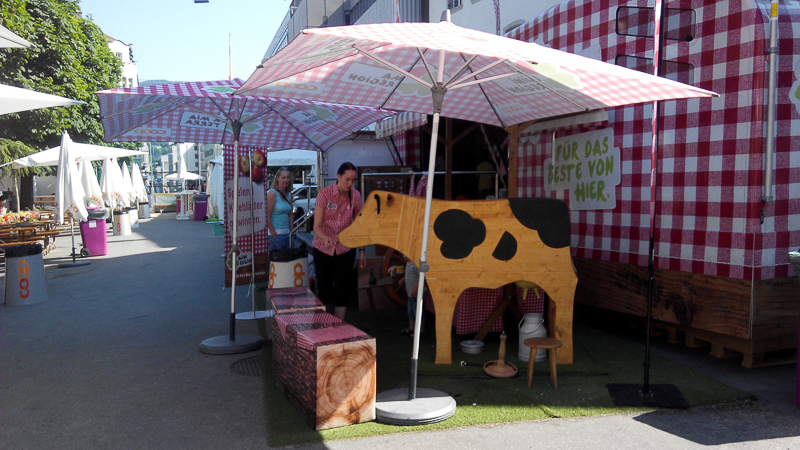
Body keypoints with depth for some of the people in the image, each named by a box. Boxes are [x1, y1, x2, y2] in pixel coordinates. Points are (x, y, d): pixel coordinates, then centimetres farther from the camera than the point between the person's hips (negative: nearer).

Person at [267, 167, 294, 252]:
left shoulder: (289, 194, 11)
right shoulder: (272, 193, -10)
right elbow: (267, 216, -15)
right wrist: (274, 234, -15)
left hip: (287, 234, 7)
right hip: (276, 234, -7)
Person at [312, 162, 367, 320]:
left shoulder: (355, 196, -6)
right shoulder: (324, 194, -15)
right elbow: (316, 226, -20)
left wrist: (362, 252, 2)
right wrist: (325, 238, -41)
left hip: (345, 249, 2)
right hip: (323, 249, -2)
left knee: (342, 291, -1)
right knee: (324, 290, 2)